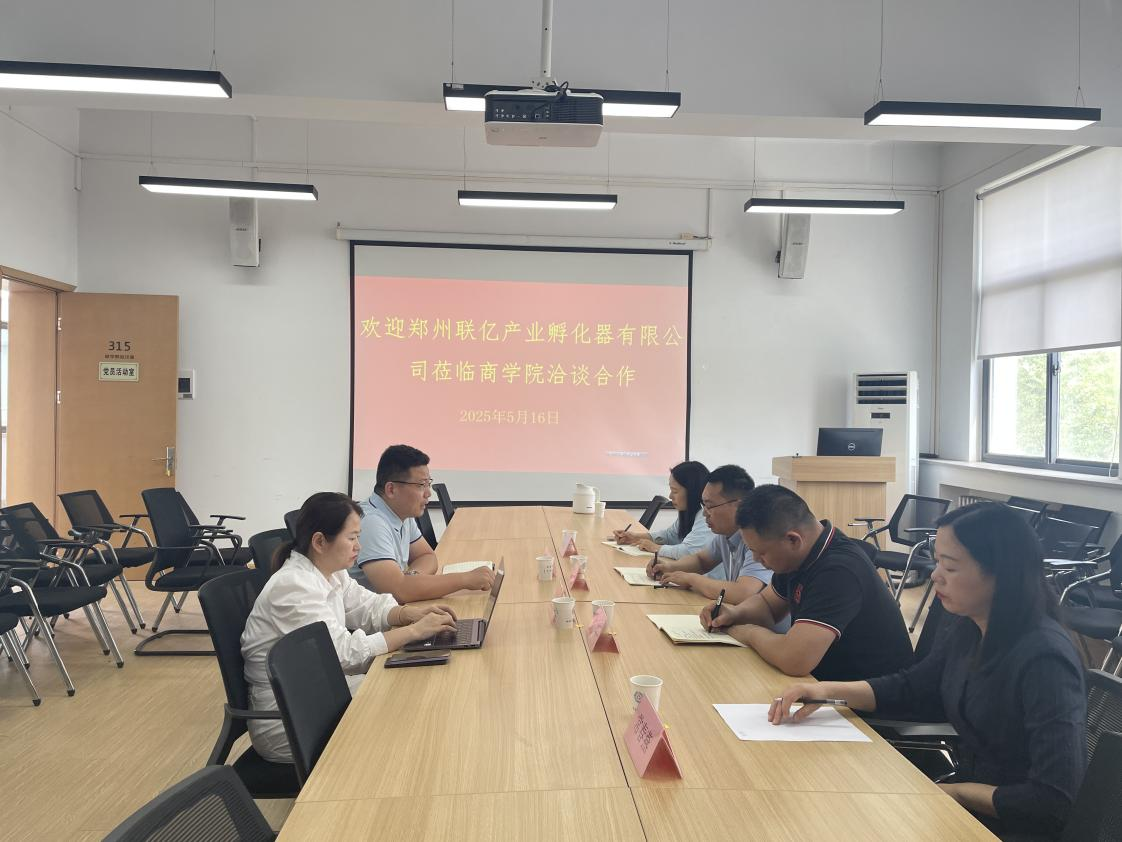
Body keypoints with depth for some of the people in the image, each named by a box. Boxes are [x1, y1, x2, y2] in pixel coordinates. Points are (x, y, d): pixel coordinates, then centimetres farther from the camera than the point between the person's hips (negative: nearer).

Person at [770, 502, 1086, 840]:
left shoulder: (1044, 659, -27)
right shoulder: (964, 628, -4)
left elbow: (1055, 800, -28)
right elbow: (913, 688, 11)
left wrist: (954, 792, -18)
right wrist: (830, 690, -4)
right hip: (969, 789, 6)